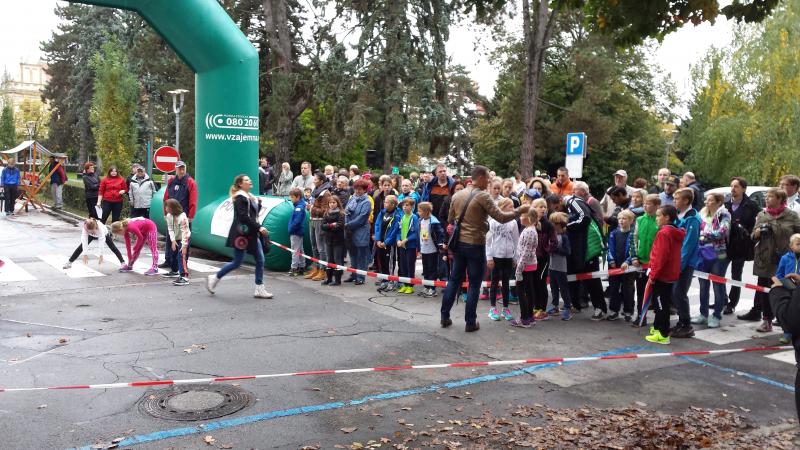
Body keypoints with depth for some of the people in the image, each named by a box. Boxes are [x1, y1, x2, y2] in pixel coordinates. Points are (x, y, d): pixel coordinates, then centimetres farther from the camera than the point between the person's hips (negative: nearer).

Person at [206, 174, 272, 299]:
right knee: (237, 262, -3)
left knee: (260, 260, 4)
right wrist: (259, 227, -24)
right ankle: (215, 278, 17)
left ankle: (260, 289, 8)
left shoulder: (250, 197, 15)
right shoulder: (240, 198, -12)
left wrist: (259, 203, 3)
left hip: (252, 234, 9)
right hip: (241, 234, -9)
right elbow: (244, 217, -22)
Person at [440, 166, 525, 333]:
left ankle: (444, 317, 19)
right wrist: (519, 211, -3)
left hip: (458, 243, 6)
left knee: (454, 280, 15)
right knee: (474, 284, 4)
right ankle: (470, 322, 8)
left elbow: (450, 220, 15)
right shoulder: (482, 196, -13)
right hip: (475, 245, -6)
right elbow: (501, 217, -15)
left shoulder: (457, 195, 6)